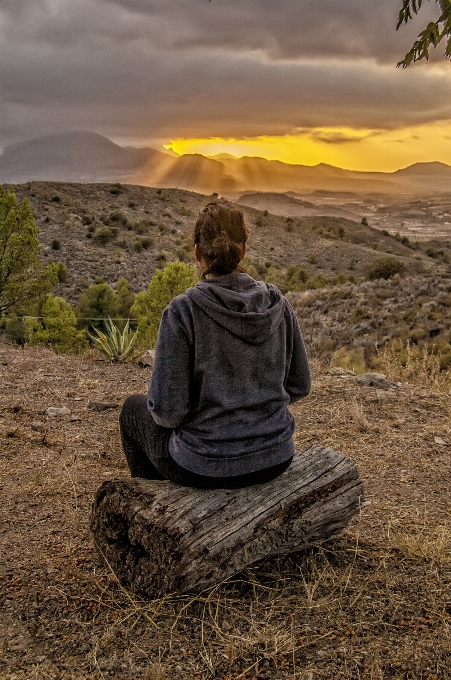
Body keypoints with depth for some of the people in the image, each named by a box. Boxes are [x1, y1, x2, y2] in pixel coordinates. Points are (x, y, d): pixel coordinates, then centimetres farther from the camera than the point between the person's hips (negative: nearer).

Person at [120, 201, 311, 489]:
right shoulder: (277, 303, -7)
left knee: (134, 408, 27)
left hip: (207, 465, -4)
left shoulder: (183, 311, -20)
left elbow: (168, 409, -18)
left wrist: (161, 409, 4)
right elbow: (298, 385, 2)